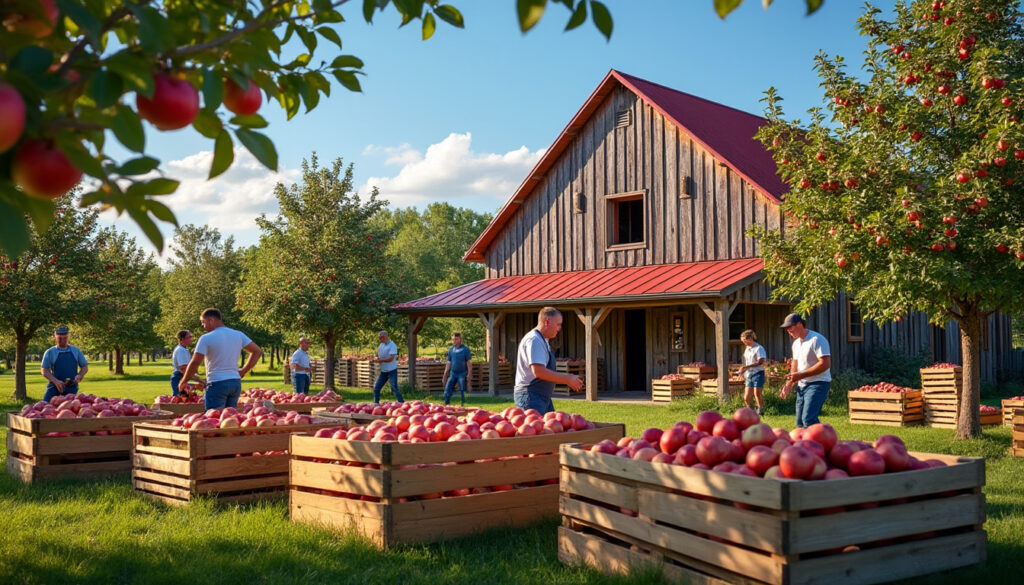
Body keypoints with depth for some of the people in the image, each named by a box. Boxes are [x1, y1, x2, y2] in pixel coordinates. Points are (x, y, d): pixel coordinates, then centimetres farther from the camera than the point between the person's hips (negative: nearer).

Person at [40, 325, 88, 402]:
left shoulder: (76, 351, 12)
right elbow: (45, 371, 0)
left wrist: (80, 376, -5)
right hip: (54, 387, -1)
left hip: (72, 388, 1)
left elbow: (85, 367, 16)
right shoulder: (49, 352, 6)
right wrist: (56, 381, -16)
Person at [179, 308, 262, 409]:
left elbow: (194, 363, -12)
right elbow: (258, 351, 10)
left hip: (217, 383, -6)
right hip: (236, 383, 6)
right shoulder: (238, 335, 8)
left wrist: (183, 382, 2)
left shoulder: (206, 338, -8)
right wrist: (243, 371, 13)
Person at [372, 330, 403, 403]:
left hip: (392, 371, -7)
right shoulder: (381, 346, 10)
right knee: (376, 388, 6)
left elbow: (391, 359, -19)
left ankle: (402, 403, -4)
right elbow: (378, 357, 15)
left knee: (394, 388, -9)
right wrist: (376, 358, -8)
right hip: (383, 371, 7)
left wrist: (380, 360, -16)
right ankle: (376, 403, 15)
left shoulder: (392, 345, -12)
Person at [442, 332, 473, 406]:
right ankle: (446, 405, 7)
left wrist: (469, 374, -12)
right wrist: (445, 375, 12)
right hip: (453, 373, 4)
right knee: (447, 390, -1)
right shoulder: (450, 349, 9)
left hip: (462, 373, -4)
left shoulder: (465, 349, -4)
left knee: (463, 392, -1)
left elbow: (469, 363, -4)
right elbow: (448, 363, 14)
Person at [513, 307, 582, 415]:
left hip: (544, 397, 11)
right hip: (532, 397, -11)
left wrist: (567, 378, 11)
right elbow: (538, 371, -24)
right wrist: (567, 379, -17)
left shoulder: (543, 340, 18)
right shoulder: (534, 340, -16)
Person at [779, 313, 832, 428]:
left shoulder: (816, 339, -13)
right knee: (800, 422, 6)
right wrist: (789, 384, 10)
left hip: (817, 384, -9)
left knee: (808, 419, -21)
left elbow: (825, 364, -20)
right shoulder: (796, 343, 17)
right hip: (802, 385, 9)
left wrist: (801, 375, -20)